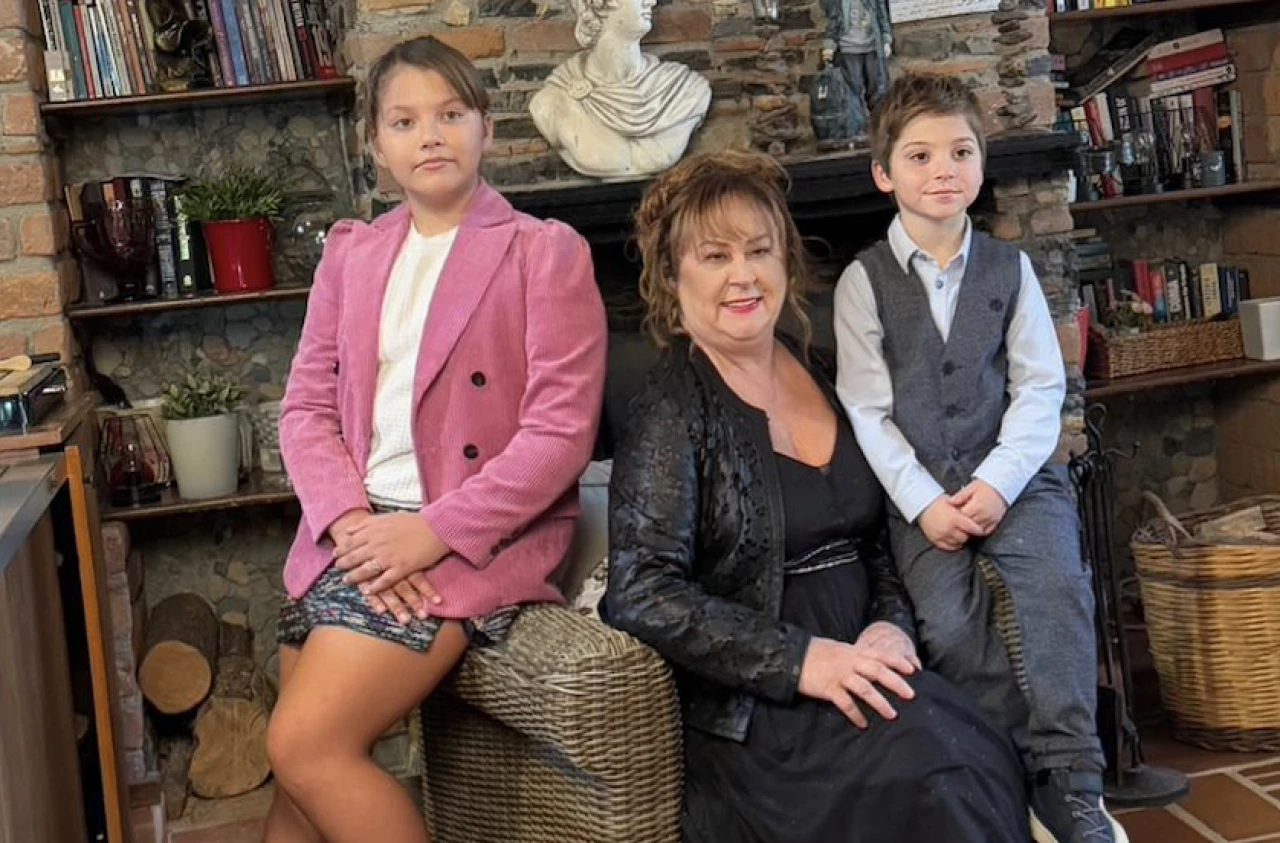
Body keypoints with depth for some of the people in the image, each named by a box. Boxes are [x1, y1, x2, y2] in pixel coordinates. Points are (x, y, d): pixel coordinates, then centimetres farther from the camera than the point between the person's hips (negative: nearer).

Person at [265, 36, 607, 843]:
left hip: (476, 539, -5)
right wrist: (349, 521, -11)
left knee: (307, 745, -18)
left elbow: (561, 433, -11)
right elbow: (306, 406, 8)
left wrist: (434, 533, -18)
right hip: (354, 534, 6)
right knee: (300, 772, 1)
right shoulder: (351, 252, 14)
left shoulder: (546, 251, -3)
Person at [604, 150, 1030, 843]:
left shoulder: (820, 377, 11)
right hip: (751, 711, -5)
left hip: (854, 675, 5)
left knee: (981, 755, -23)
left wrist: (892, 625, -1)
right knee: (932, 766, -29)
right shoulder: (673, 403, -7)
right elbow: (640, 594, -15)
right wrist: (800, 659, -20)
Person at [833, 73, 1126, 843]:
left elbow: (1041, 389, 2)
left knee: (1057, 589, -24)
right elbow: (869, 412, -3)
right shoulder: (863, 282, 2)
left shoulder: (1009, 267, 8)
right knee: (950, 622, -22)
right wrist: (923, 502, -13)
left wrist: (998, 483, -12)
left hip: (1014, 475, 1)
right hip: (921, 491, -1)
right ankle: (1023, 779, -5)